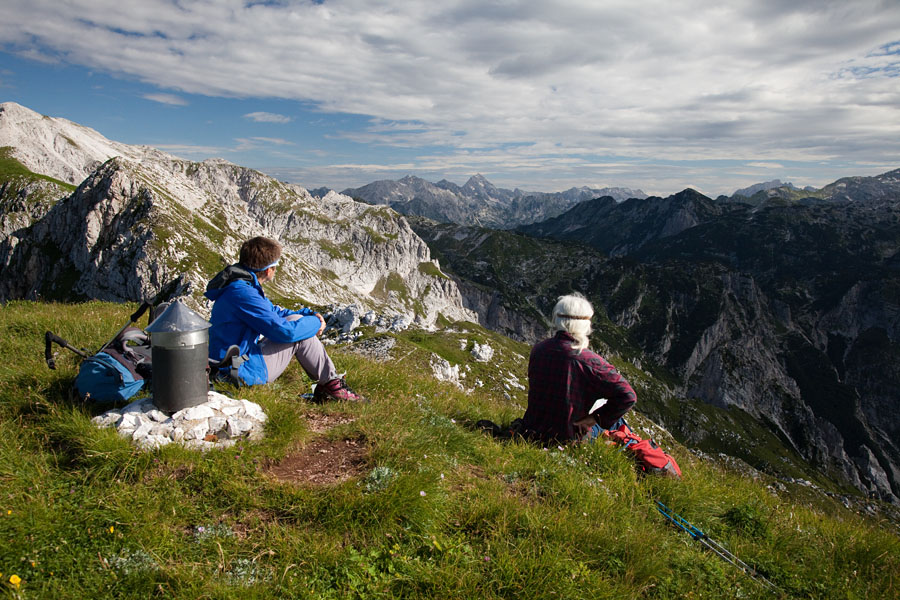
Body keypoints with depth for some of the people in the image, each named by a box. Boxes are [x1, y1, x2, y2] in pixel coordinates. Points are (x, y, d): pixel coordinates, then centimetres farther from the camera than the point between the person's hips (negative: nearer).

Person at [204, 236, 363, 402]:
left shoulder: (240, 285, 8)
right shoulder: (243, 293, -25)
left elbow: (274, 312, 21)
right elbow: (284, 331, -26)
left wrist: (309, 314, 6)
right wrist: (315, 323, -8)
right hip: (243, 374, -10)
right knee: (296, 325, -12)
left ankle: (325, 388, 11)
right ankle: (331, 384, -1)